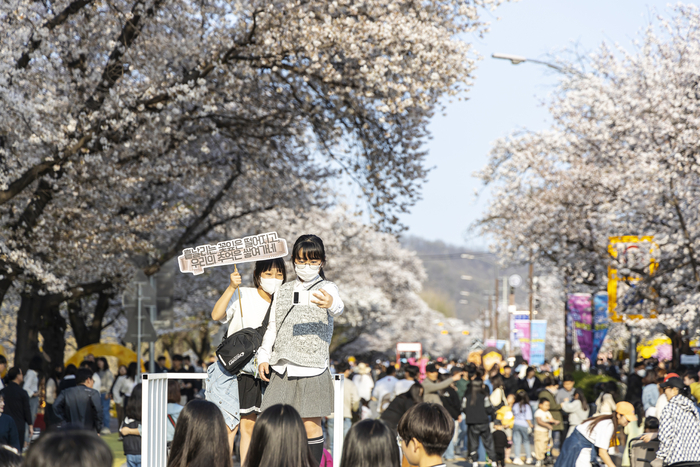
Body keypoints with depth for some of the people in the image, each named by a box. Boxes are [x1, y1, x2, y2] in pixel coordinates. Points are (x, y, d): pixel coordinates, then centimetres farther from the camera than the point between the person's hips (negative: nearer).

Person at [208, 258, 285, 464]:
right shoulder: (242, 295, -9)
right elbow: (216, 315, -24)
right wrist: (231, 287, -31)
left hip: (256, 372, 5)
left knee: (249, 426, 8)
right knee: (230, 426, -8)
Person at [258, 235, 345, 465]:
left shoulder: (326, 288, 0)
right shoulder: (284, 291, 14)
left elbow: (338, 306, -24)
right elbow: (272, 327, 19)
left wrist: (330, 304, -48)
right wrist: (264, 357, 8)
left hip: (311, 368, -4)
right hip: (282, 368, 4)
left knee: (311, 426, -2)